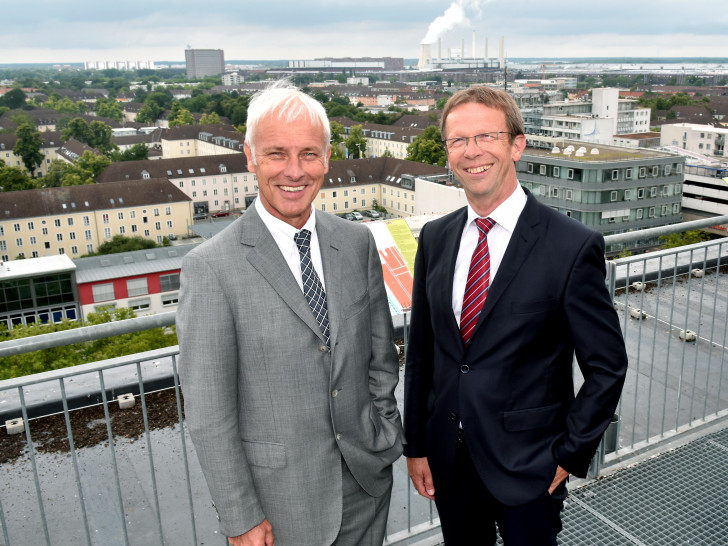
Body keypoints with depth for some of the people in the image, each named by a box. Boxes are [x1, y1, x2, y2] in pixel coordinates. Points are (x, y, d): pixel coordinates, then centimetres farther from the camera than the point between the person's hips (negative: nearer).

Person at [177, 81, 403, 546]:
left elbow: (381, 355, 6)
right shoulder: (211, 268, -18)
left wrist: (386, 442, 4)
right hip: (281, 496, -4)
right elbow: (208, 412, -14)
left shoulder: (357, 243, -2)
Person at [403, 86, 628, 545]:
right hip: (449, 460, 4)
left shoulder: (573, 246, -15)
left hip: (527, 468, -4)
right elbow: (421, 350, 5)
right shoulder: (435, 238, 0)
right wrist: (415, 444, 6)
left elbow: (607, 366, -9)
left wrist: (568, 455, -9)